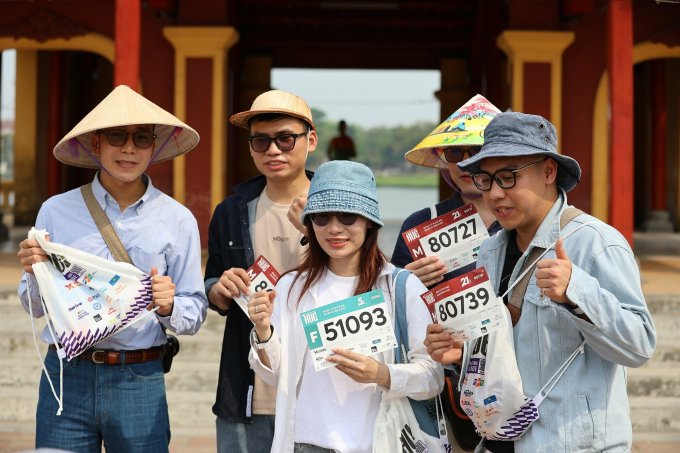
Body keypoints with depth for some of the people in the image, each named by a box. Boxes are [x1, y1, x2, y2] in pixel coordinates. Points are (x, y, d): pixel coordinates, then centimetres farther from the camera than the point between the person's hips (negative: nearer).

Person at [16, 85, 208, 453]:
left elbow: (194, 315, 4)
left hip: (139, 382, 0)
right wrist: (35, 273, -11)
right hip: (66, 377, 1)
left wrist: (168, 307, -17)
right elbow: (36, 308, 9)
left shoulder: (177, 220, 1)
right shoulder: (56, 211, 1)